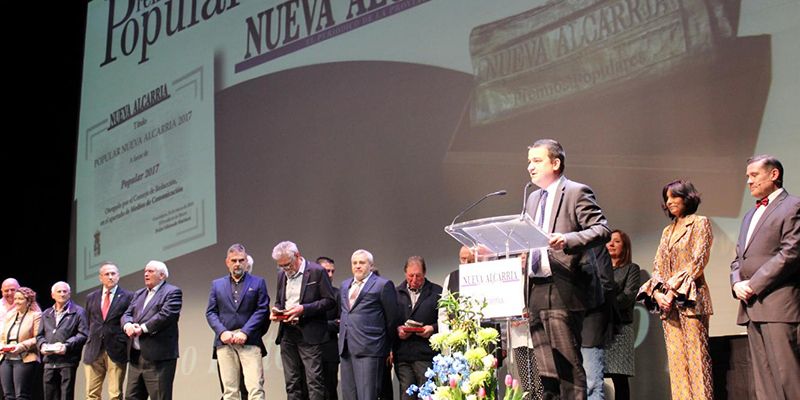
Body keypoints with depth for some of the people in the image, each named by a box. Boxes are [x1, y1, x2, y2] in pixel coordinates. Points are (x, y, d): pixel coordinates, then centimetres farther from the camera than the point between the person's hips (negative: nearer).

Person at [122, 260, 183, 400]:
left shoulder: (172, 292, -2)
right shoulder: (138, 294, 22)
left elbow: (166, 315, -16)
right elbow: (127, 314, 13)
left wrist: (142, 328, -17)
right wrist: (128, 325, -9)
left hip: (159, 357, -7)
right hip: (136, 356, 8)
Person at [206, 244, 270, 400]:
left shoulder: (258, 282, 10)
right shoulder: (217, 284, 17)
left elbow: (262, 310, 1)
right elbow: (210, 312, 11)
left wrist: (245, 332, -10)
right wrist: (222, 332, -7)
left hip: (249, 341, -2)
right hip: (225, 342, 2)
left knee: (255, 387, -11)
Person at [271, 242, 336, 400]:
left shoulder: (317, 271, -6)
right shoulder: (281, 274, 13)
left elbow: (330, 301, -8)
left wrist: (303, 309, -18)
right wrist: (276, 311, 1)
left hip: (309, 334, -6)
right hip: (287, 332, 6)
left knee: (314, 380, -7)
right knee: (292, 382, 8)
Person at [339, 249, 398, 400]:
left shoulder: (383, 285, -3)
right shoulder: (345, 285, 19)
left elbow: (392, 319, 0)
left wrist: (387, 348, 6)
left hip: (368, 349, -7)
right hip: (346, 348, 7)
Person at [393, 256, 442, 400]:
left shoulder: (437, 292, 7)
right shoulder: (396, 293, 14)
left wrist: (433, 328, -10)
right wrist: (397, 329, -5)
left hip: (426, 356, -2)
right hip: (402, 355, 2)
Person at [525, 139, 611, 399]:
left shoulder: (576, 192, -3)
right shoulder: (533, 198, 21)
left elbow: (602, 230, -12)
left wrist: (568, 240, -26)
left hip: (561, 291, -8)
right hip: (535, 291, 8)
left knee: (568, 365, -6)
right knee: (542, 368, 10)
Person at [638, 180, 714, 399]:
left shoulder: (700, 223, 3)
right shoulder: (667, 231, 21)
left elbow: (698, 261, -8)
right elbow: (658, 266, 15)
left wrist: (674, 289, -14)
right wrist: (657, 292, -4)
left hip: (690, 299, -6)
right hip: (668, 302, 6)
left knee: (696, 356, -9)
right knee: (676, 358, 3)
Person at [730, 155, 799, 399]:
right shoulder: (750, 215, 25)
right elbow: (739, 258, 23)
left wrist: (753, 284, -13)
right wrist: (737, 283, 2)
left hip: (778, 304, -8)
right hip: (752, 306, 8)